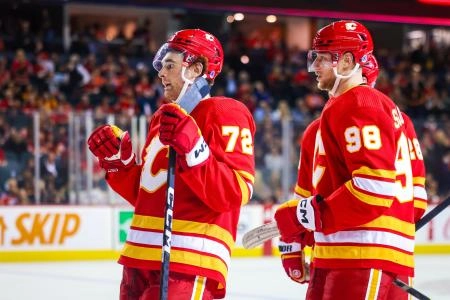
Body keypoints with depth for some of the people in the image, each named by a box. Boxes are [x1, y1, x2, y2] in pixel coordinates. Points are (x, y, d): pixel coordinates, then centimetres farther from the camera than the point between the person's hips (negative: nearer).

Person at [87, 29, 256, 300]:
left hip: (188, 263, -9)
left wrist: (191, 147, -27)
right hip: (141, 259, 9)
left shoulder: (224, 114, -5)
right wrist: (116, 160, 11)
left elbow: (233, 193, -17)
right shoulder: (163, 118, 21)